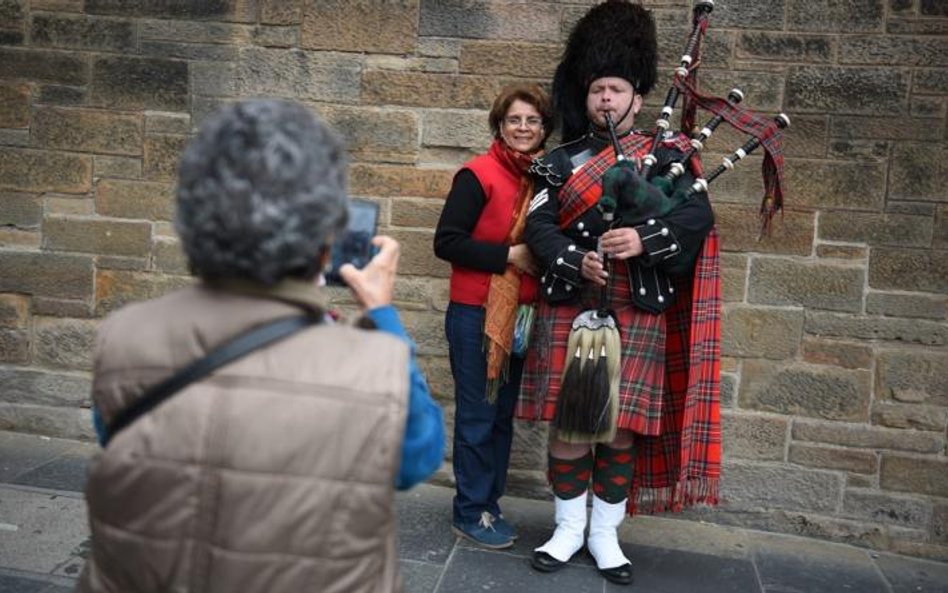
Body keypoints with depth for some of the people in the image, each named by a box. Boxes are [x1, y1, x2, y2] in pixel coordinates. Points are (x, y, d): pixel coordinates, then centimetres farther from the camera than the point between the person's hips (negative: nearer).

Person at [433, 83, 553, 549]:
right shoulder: (478, 175, -11)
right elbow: (446, 242, -16)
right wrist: (509, 255, -20)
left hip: (521, 315, 7)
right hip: (476, 315, -6)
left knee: (504, 414, 14)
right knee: (478, 415, 2)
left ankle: (489, 503, 27)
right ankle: (470, 514, 16)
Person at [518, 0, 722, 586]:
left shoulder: (667, 154, 5)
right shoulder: (562, 161, 8)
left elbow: (699, 216, -8)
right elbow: (539, 226, -3)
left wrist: (643, 239, -24)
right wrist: (576, 262, -21)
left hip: (636, 314, -1)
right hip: (569, 310, 1)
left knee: (620, 427, 6)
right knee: (568, 423, 6)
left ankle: (606, 533, 23)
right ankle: (570, 528, 24)